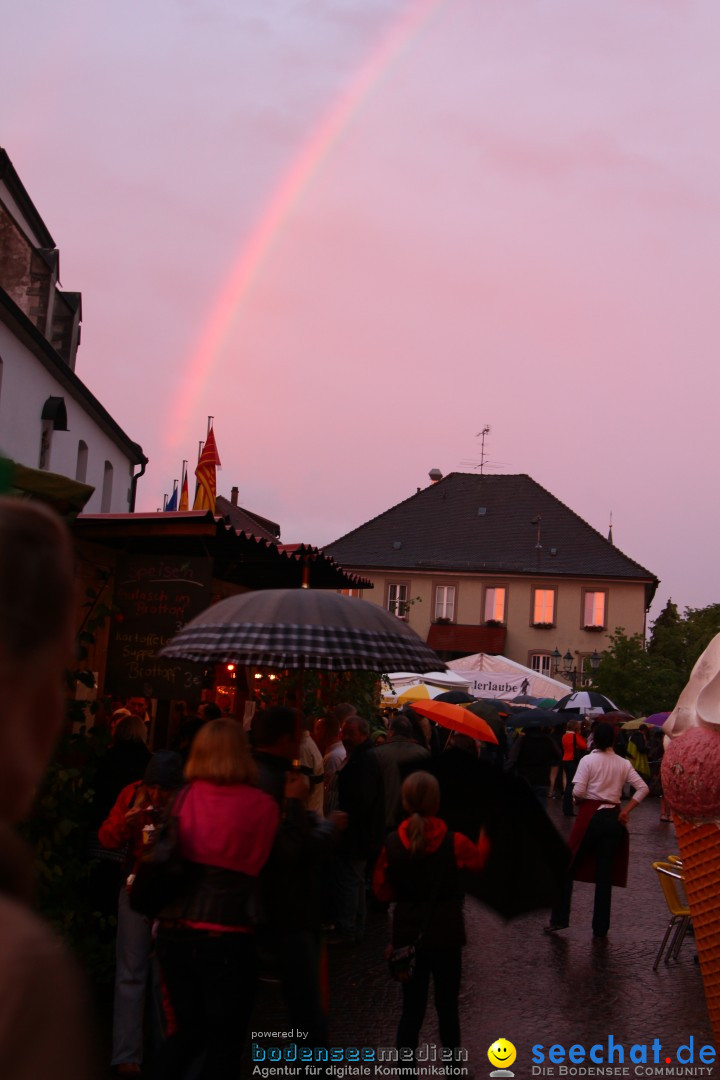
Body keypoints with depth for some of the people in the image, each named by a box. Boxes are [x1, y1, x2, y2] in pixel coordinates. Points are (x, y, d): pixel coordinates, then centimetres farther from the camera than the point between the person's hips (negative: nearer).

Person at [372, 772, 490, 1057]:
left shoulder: (392, 844, -12)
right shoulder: (454, 842, -15)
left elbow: (381, 890, -2)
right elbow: (479, 858, 8)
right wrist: (485, 835, 26)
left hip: (408, 934, 1)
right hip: (446, 933, -1)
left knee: (412, 1007, 12)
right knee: (447, 1006, 14)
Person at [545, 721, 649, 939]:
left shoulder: (588, 760, -6)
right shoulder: (623, 764, 6)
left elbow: (578, 792, -14)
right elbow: (642, 788, 0)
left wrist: (577, 801, 7)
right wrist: (626, 810, 0)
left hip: (591, 815, -4)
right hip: (614, 819, 4)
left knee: (569, 866, 8)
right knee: (605, 873, 8)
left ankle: (559, 918, 7)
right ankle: (600, 928, 9)